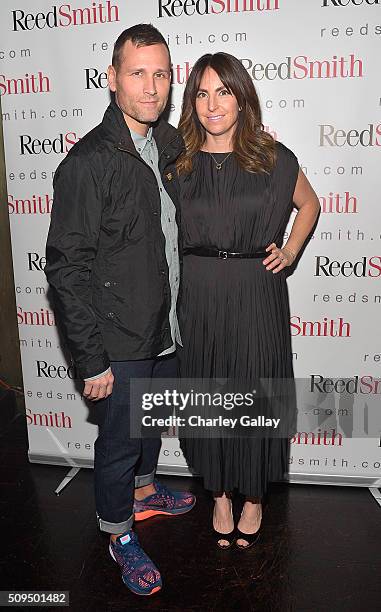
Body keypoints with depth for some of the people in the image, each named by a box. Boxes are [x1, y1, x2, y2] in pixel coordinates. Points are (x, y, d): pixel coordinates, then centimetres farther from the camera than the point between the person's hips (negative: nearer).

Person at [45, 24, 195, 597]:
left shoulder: (171, 143, 2)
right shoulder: (88, 163, -19)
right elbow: (66, 267, -19)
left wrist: (180, 312, 9)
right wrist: (91, 358, -18)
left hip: (168, 328, 7)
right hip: (121, 340, -7)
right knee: (119, 438, 11)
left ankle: (144, 491, 52)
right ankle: (120, 533, 36)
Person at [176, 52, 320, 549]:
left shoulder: (272, 158, -2)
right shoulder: (180, 162, 2)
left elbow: (309, 202, 15)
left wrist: (290, 252, 2)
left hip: (257, 294, -1)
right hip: (198, 295, 2)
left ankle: (254, 497, 33)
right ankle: (219, 493, 35)